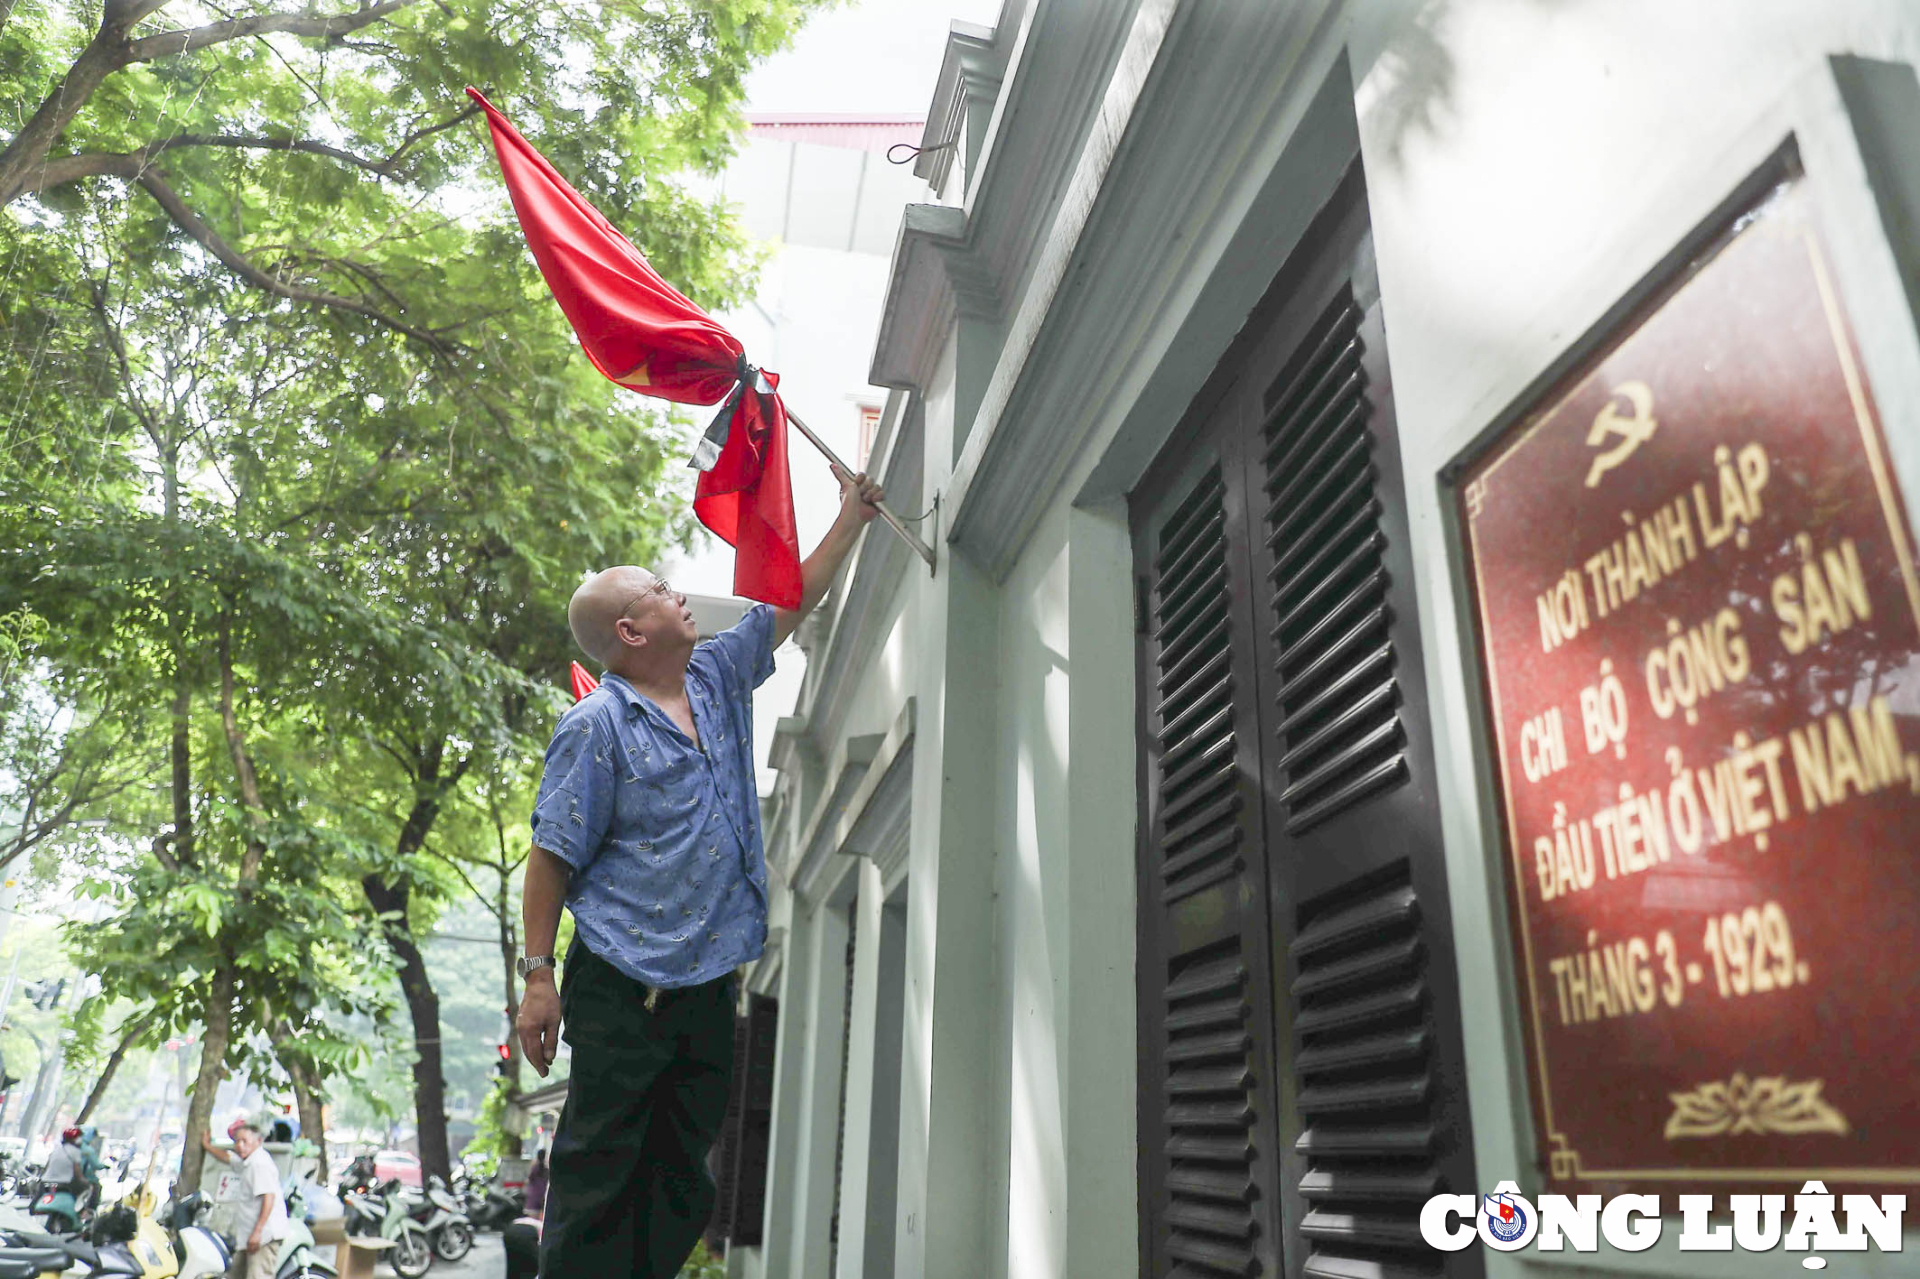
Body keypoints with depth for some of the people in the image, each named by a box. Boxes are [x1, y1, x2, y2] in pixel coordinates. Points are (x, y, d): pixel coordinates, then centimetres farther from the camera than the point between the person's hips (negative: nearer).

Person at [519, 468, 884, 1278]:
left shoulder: (716, 679, 10)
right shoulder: (597, 728, -11)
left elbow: (790, 604, 19)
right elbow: (552, 857, -11)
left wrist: (852, 517, 20)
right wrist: (538, 977, -13)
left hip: (709, 984, 7)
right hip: (624, 989, -7)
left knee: (679, 1178, 13)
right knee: (597, 1172, 1)